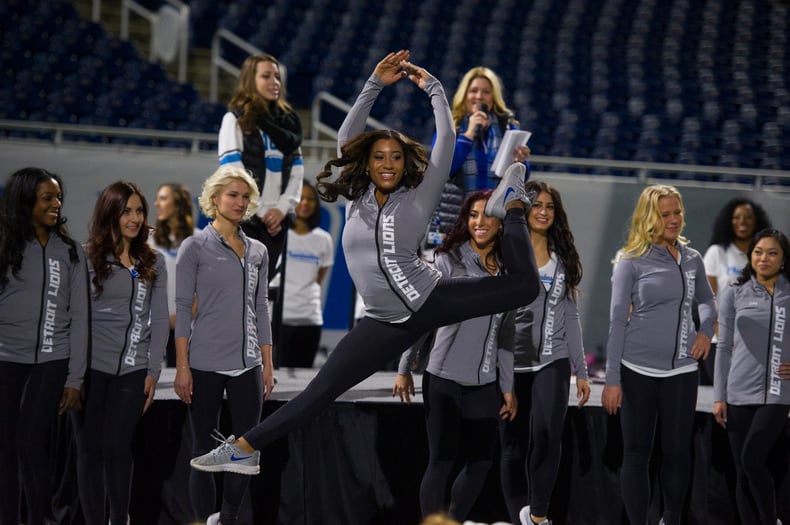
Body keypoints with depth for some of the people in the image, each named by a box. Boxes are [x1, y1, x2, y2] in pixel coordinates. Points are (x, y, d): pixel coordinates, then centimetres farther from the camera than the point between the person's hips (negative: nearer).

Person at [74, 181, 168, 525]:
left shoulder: (153, 263, 9)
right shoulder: (86, 258, 0)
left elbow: (159, 320, 8)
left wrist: (153, 371, 1)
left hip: (132, 370, 2)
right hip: (90, 367, -2)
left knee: (116, 446, 1)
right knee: (90, 447, 2)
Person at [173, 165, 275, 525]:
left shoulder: (258, 252, 12)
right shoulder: (195, 247, -2)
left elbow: (261, 310, 14)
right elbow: (183, 308, -5)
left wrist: (267, 366, 9)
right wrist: (182, 367, -10)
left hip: (247, 366, 4)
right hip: (205, 365, -4)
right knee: (205, 450, 2)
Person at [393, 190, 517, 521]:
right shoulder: (448, 261, -5)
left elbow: (506, 335, 13)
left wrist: (508, 387, 13)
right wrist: (404, 369, -6)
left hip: (485, 384, 5)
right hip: (445, 380, -5)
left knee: (481, 461, 6)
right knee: (442, 462, -4)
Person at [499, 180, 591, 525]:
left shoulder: (563, 258, 12)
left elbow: (570, 317, 16)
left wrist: (582, 371, 14)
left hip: (552, 362, 2)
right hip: (510, 363, -2)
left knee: (547, 433, -21)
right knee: (514, 446, 3)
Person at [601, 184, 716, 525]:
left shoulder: (692, 259, 7)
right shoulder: (631, 261, -5)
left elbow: (706, 300, 24)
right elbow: (617, 320, -6)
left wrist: (705, 331, 3)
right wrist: (612, 379, -9)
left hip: (682, 371, 3)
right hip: (638, 370, -3)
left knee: (678, 451, 7)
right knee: (636, 452, 2)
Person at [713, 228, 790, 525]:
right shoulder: (734, 295, 8)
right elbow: (724, 348, 8)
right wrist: (719, 397, 4)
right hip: (739, 394, 2)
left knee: (752, 460, -17)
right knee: (743, 472, 3)